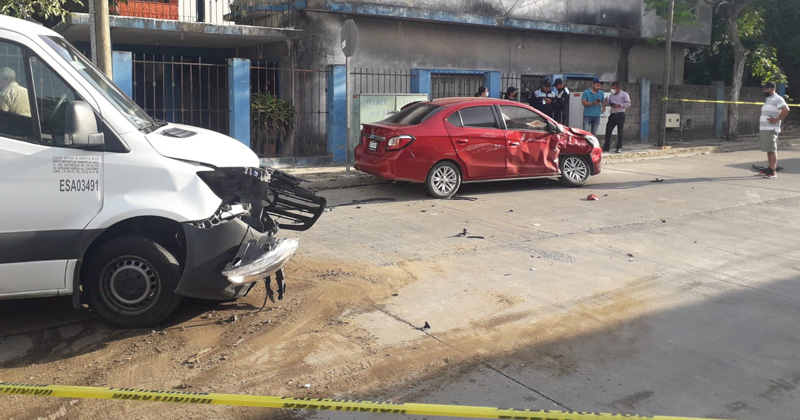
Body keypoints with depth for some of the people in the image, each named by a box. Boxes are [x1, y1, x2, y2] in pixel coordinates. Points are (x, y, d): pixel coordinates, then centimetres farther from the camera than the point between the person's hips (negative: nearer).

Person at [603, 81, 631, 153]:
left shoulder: (624, 94, 1)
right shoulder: (611, 95, 18)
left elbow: (628, 104, -7)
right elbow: (608, 103, 19)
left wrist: (619, 105, -17)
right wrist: (605, 102, -3)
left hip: (620, 115, -5)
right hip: (612, 115, 5)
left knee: (620, 132, -1)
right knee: (608, 130, 0)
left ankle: (619, 148, 5)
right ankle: (606, 147, 6)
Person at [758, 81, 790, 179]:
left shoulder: (777, 99, -10)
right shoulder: (767, 100, 19)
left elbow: (786, 110, -23)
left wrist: (777, 120, -20)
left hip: (771, 130, -9)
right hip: (764, 129, 9)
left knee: (772, 150, -10)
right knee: (769, 150, 14)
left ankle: (773, 172, -11)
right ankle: (769, 169, 20)